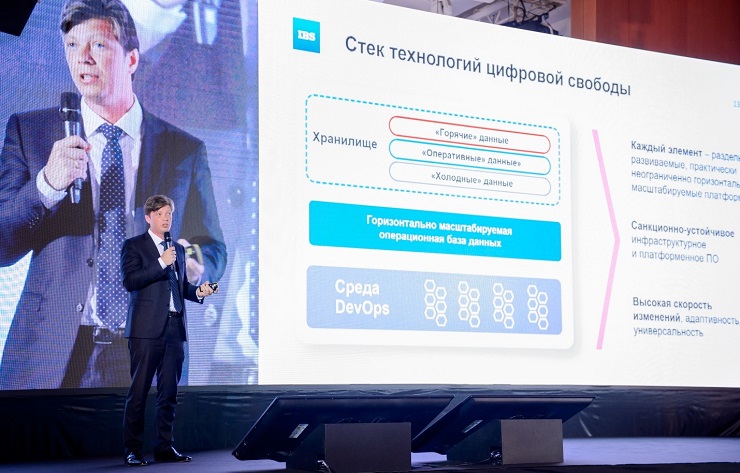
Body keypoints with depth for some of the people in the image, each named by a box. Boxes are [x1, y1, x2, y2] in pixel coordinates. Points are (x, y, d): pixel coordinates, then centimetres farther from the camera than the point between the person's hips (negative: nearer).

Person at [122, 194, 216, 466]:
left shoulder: (178, 249, 20)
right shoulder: (134, 246, 2)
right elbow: (129, 281, -12)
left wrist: (198, 291, 5)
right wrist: (161, 263, -15)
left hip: (175, 328, 6)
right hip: (147, 328, -6)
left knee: (169, 392, 7)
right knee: (139, 390, -4)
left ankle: (164, 447, 12)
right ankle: (132, 450, 0)